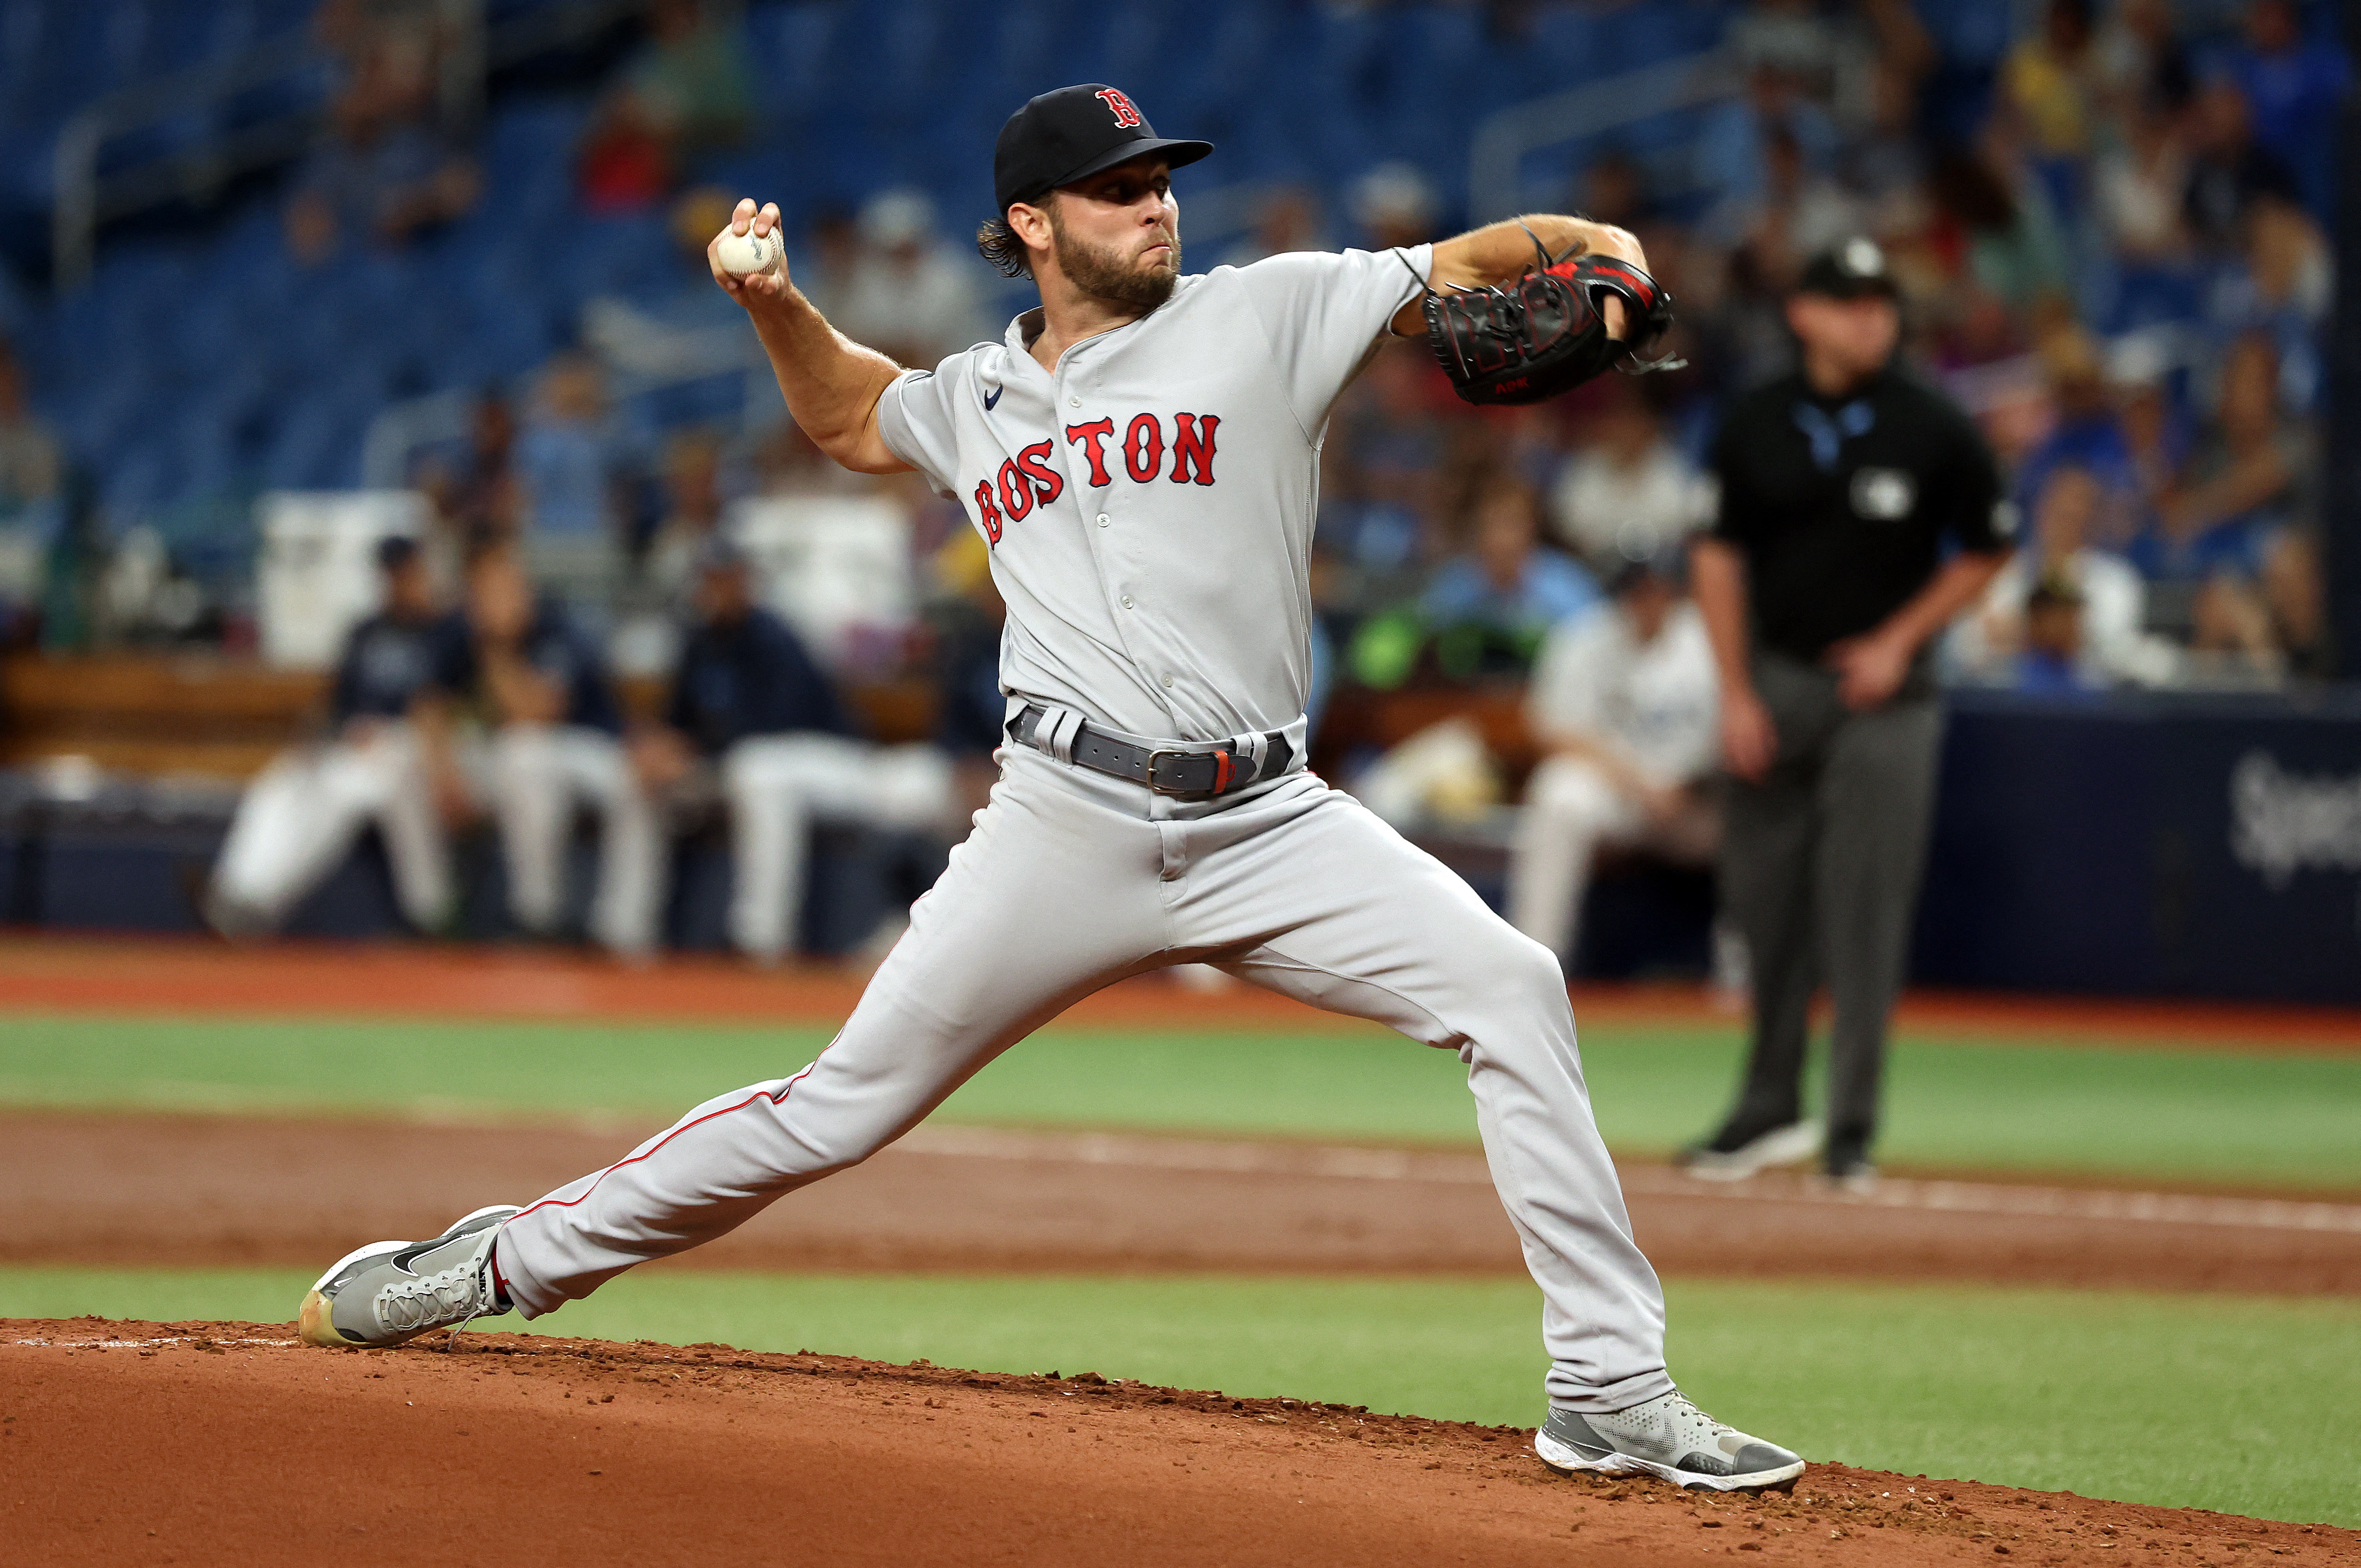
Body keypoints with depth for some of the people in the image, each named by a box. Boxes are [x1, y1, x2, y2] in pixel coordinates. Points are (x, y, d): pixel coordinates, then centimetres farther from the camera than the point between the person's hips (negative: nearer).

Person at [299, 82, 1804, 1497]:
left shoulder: (1265, 315, 5)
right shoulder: (975, 400, 15)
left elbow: (1473, 265, -1)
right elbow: (852, 415, 37)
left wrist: (1595, 246, -22)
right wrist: (775, 303, 19)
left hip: (1266, 823, -1)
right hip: (1068, 829, 1)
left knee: (1510, 989, -19)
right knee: (853, 1098, 0)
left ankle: (1612, 1391, -15)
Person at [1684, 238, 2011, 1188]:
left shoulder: (1933, 431, -4)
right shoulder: (1754, 428, 2)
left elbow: (1984, 551, 5)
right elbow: (1718, 556, 7)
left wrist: (1898, 642, -5)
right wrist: (1736, 694, 0)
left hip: (1882, 692, -3)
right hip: (1776, 684, 3)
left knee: (1865, 909, -7)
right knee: (1763, 901, 7)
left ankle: (1852, 1129, -3)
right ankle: (1769, 1108, 20)